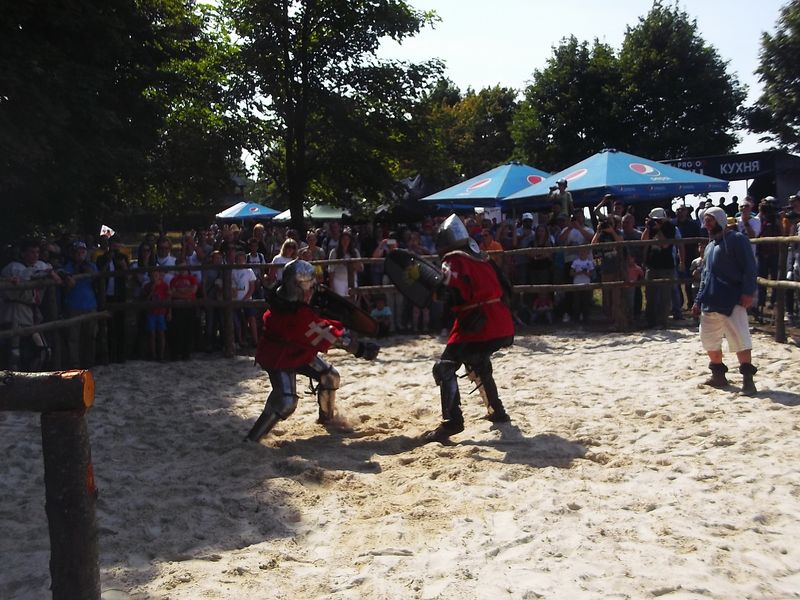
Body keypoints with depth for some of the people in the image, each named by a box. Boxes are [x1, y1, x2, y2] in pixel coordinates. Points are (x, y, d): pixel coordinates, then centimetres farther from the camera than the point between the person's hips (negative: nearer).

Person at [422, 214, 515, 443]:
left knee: (444, 368, -7)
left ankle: (452, 421, -19)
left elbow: (453, 295, -17)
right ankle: (496, 411, 35)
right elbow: (505, 289, 21)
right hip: (502, 325, 8)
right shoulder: (481, 259, 20)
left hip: (476, 326, -8)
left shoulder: (453, 260, -3)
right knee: (477, 364, 30)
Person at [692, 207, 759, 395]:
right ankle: (718, 374, 24)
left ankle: (747, 378, -5)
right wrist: (698, 301, 19)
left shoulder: (736, 239, -4)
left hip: (731, 301, -8)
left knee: (740, 339, -10)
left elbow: (749, 268, -11)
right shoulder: (709, 246, 21)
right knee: (709, 340, 11)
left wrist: (748, 292, -19)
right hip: (710, 302, 8)